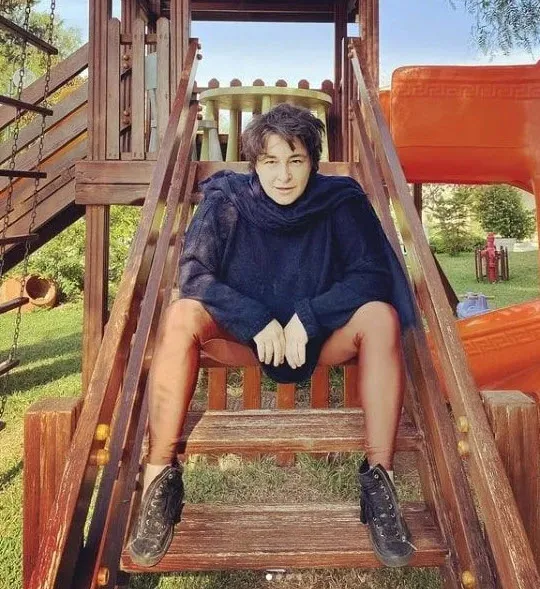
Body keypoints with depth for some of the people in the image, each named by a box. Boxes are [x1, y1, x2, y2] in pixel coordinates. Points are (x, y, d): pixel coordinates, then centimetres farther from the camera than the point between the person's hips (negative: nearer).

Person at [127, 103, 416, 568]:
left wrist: (307, 319, -25)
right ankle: (161, 477, -22)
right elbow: (194, 275, -14)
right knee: (182, 317, -28)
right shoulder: (226, 199, -8)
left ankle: (378, 478, -23)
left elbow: (373, 275, -14)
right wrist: (258, 322, -26)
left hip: (321, 338, 0)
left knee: (380, 317, -27)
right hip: (242, 338, 0)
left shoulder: (341, 202, -8)